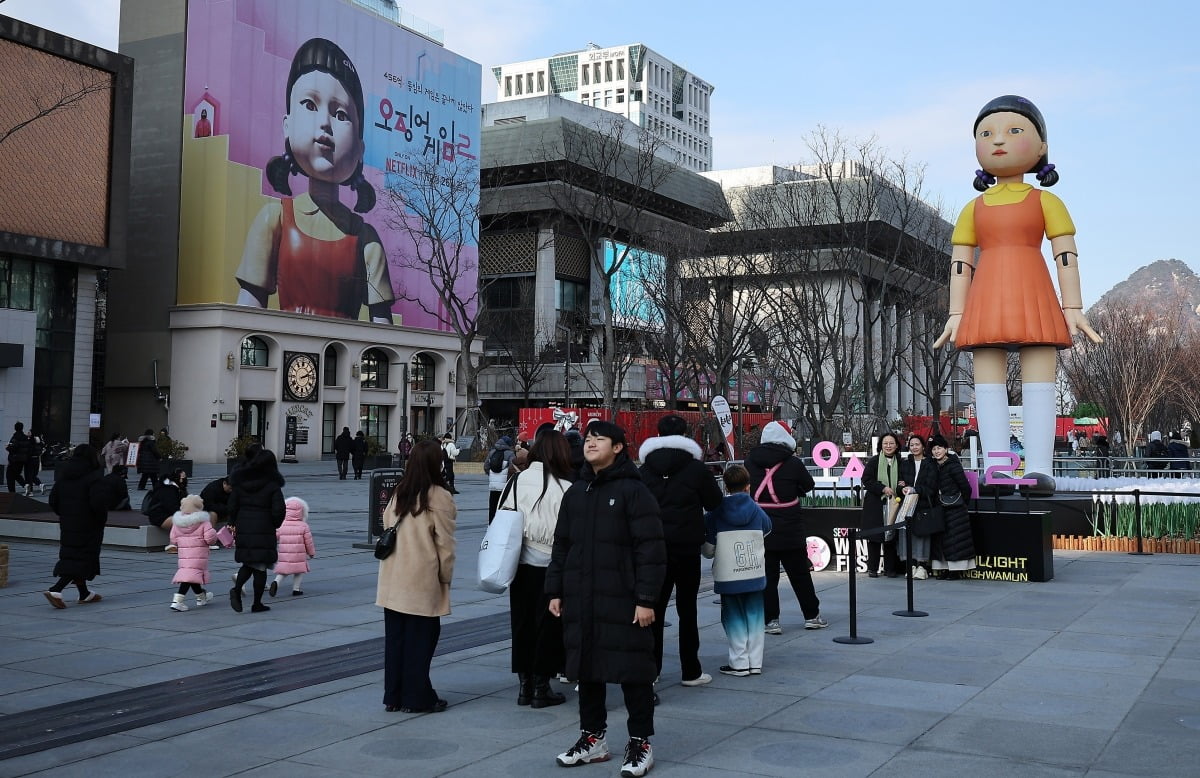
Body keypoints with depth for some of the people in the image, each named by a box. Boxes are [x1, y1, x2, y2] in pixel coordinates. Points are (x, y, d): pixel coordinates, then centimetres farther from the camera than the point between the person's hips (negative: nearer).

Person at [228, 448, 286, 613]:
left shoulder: (240, 483, 3)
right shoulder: (273, 486, -9)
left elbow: (232, 505, 4)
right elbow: (278, 510, -12)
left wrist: (234, 523, 16)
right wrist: (275, 524, 6)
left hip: (243, 529, 4)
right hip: (264, 531, -4)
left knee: (248, 563, 18)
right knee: (260, 567, 4)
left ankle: (236, 589, -7)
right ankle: (257, 604, 8)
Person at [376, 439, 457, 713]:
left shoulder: (398, 493, 6)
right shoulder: (439, 497, -11)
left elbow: (387, 530, 12)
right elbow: (444, 542, -9)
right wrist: (446, 576, 3)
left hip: (393, 580, 6)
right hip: (423, 581, -6)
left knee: (395, 636, 12)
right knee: (420, 638, 4)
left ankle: (393, 696, 20)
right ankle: (416, 698, 10)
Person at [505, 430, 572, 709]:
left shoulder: (516, 482, 1)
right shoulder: (564, 489, -15)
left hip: (519, 564, 5)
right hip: (549, 566, -5)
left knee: (522, 623, 14)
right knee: (548, 625, 6)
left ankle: (525, 685, 21)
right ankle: (541, 687, 12)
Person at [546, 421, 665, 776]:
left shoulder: (633, 490, -7)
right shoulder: (575, 492, 13)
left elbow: (651, 549, -11)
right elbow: (561, 545, 17)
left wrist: (647, 599, -15)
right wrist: (555, 591, 12)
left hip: (623, 601, -6)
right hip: (580, 600, 6)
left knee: (633, 670, -1)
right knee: (586, 667, 12)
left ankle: (640, 743, 12)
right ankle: (592, 737, 26)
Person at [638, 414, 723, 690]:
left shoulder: (645, 468, 2)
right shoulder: (695, 467, -6)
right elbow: (715, 503, 3)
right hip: (686, 547, -2)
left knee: (655, 607, 7)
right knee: (687, 609, 5)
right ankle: (691, 671, 9)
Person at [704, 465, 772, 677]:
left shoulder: (715, 512, -7)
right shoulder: (756, 510, 1)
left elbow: (708, 547, -5)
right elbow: (767, 529, 21)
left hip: (728, 577, -2)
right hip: (755, 574, 2)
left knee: (734, 618, 7)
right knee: (754, 617, 11)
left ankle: (740, 663, 5)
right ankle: (755, 662, 12)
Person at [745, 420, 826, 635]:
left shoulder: (751, 460, -3)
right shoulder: (793, 463, -10)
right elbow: (809, 485, 4)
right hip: (790, 531, -1)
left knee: (767, 576, 7)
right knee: (800, 574, 12)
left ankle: (771, 620, 5)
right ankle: (811, 615, 22)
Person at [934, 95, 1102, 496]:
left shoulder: (1045, 202, 8)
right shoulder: (973, 208, 15)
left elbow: (1067, 255, 3)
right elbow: (959, 263, 12)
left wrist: (1072, 308, -5)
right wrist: (956, 314, 5)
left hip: (1033, 299, -2)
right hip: (986, 305, 3)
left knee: (1039, 382, -6)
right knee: (988, 384, -3)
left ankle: (1039, 469, -9)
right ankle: (996, 470, -3)